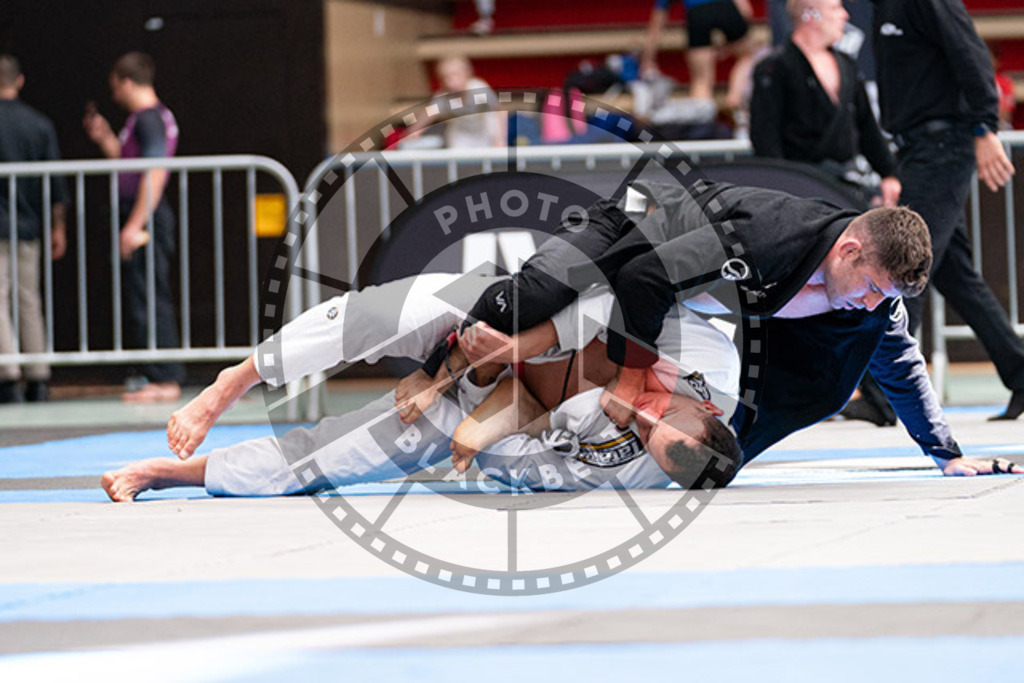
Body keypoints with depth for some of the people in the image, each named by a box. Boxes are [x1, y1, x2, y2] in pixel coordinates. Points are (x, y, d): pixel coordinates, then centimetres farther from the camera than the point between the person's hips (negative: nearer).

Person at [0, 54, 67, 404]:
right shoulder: (40, 124, 4)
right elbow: (56, 182, 5)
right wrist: (58, 227, 13)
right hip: (28, 225, 5)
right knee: (29, 300, 11)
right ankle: (38, 379, 10)